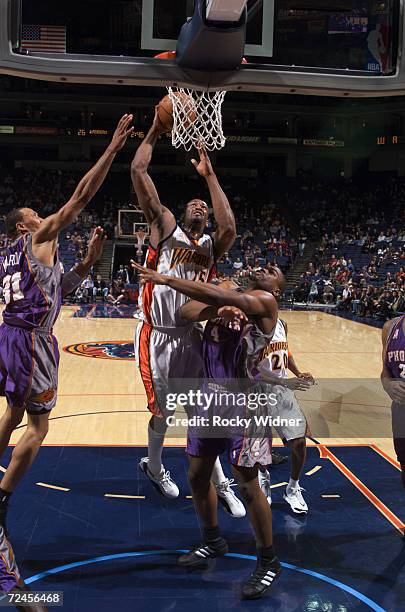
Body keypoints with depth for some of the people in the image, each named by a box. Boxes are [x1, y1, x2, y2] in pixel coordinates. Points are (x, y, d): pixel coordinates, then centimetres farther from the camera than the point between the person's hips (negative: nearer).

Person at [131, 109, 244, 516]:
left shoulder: (211, 246, 9)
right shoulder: (165, 228, 2)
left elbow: (229, 228, -16)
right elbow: (138, 171, -7)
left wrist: (209, 175, -11)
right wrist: (155, 130, -3)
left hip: (192, 337, 3)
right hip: (159, 336, -2)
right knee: (162, 412, 8)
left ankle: (221, 484, 20)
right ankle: (153, 465, 37)